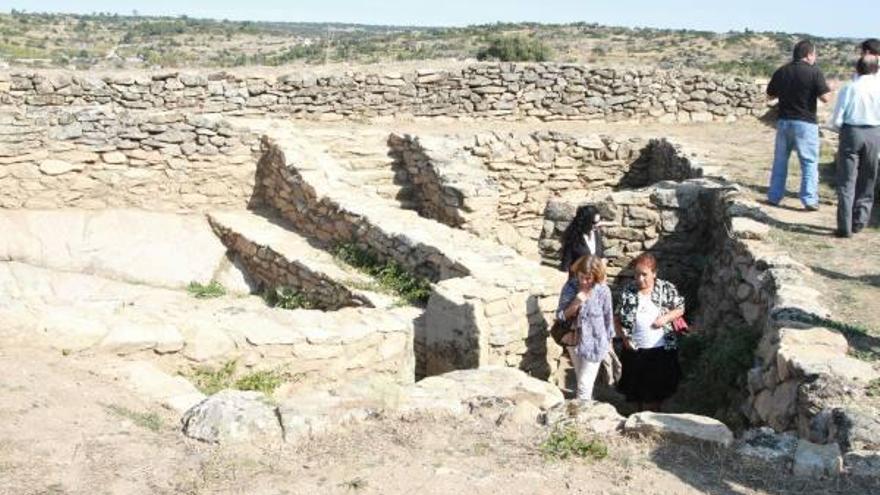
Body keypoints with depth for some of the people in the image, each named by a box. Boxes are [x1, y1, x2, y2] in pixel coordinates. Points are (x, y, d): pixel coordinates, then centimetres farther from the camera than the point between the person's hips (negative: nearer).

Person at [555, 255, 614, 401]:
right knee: (582, 381, 20)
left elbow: (608, 316, -4)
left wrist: (609, 340, 5)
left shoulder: (603, 291, -17)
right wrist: (575, 304, -26)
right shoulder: (570, 286, -12)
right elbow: (560, 316, -10)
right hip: (574, 340, 4)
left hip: (594, 342, -3)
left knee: (584, 385, -3)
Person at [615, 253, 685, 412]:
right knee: (636, 389, 13)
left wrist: (666, 317, -14)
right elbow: (618, 318, 3)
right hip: (635, 350, 1)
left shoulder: (666, 288, -5)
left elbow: (680, 309, 4)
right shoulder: (628, 291, -3)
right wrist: (624, 338, -9)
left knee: (657, 389, 8)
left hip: (661, 349, -1)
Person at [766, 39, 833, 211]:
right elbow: (825, 98, -16)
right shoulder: (814, 72, -11)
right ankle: (809, 200, 2)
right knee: (809, 163, 4)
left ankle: (774, 197, 19)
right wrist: (828, 88, 4)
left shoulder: (781, 71, 4)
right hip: (805, 123, -4)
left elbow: (770, 94, 14)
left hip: (784, 121, 4)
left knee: (780, 161, 15)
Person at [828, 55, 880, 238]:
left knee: (847, 181, 1)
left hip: (851, 133, -2)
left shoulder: (849, 89, -8)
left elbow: (836, 120, -9)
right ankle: (859, 222, 21)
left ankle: (845, 227, -3)